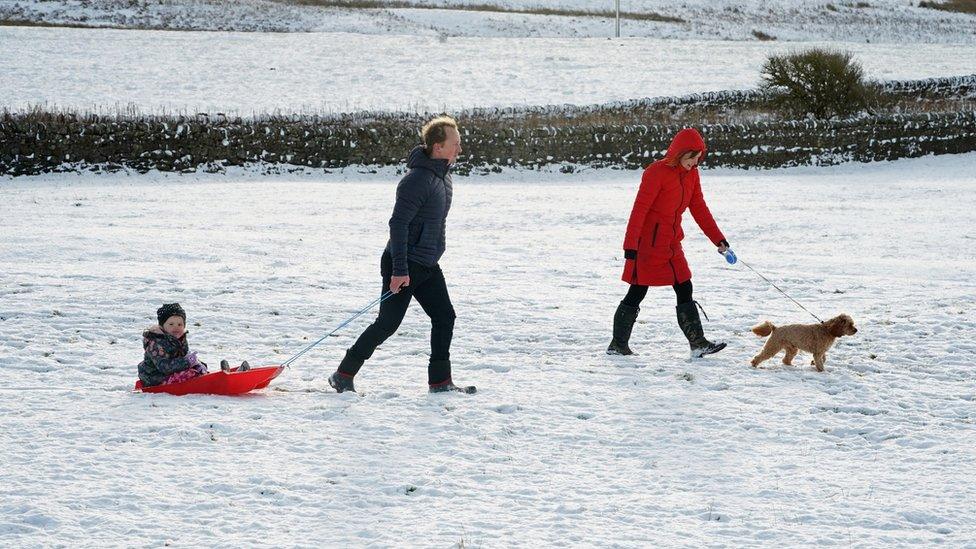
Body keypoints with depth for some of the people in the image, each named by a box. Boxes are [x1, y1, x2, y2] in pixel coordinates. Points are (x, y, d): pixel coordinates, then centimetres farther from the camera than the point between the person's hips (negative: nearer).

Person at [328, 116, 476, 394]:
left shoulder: (443, 175, 8)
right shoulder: (418, 180, -22)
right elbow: (398, 223, -24)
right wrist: (400, 270, -25)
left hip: (427, 266, 9)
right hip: (404, 266, -9)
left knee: (444, 317, 5)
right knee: (388, 323, -5)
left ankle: (440, 381, 11)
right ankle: (343, 375, 5)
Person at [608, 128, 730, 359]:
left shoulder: (691, 174, 7)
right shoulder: (657, 173, -17)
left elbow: (699, 208, 14)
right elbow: (639, 210, -20)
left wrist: (718, 239, 10)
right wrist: (631, 246, -24)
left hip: (672, 244, 8)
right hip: (648, 244, -8)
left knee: (685, 290, 5)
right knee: (637, 293, -2)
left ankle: (698, 344, 5)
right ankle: (618, 345, 7)